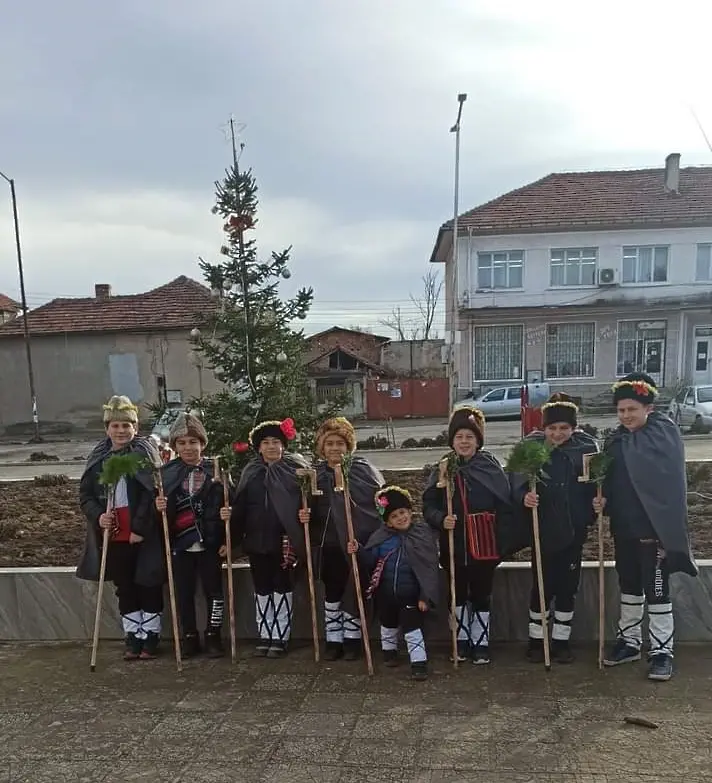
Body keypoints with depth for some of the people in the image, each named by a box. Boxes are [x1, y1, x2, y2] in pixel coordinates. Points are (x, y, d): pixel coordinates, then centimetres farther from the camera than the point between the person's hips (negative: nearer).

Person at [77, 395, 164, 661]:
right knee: (124, 588, 13)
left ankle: (151, 636, 21)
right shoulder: (98, 456, 6)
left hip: (144, 535, -4)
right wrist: (98, 515, -8)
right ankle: (132, 637, 27)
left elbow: (153, 492, -13)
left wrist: (140, 527, -17)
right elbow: (85, 494, 10)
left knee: (148, 586, 7)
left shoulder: (146, 452, -7)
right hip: (113, 535, 4)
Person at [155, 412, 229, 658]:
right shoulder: (166, 472, 2)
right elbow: (161, 507, 6)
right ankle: (189, 637, 25)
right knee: (183, 593, 10)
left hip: (210, 543, -1)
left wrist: (227, 540, -7)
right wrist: (159, 507, -18)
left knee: (213, 590, 7)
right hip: (180, 544, 2)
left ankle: (213, 636, 22)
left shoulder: (216, 470, -2)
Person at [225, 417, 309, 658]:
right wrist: (229, 514, -14)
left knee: (282, 588, 5)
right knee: (262, 590, 13)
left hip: (284, 540, -3)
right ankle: (265, 636, 25)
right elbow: (241, 507, 5)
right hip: (257, 540, 4)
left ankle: (280, 638, 15)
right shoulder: (250, 472, 7)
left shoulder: (295, 468, -2)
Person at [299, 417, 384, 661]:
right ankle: (333, 640, 24)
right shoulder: (315, 473, 4)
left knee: (353, 592, 6)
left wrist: (375, 536, -19)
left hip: (357, 543, -3)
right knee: (331, 593, 11)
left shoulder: (363, 469, -7)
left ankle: (352, 639, 22)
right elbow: (309, 508, 13)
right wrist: (304, 515, -10)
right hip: (328, 544, 3)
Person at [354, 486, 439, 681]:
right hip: (385, 592, 4)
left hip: (410, 594, -4)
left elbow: (429, 568, -11)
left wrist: (425, 596, -14)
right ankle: (389, 650, 46)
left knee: (412, 628, -1)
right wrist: (359, 551, -17)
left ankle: (419, 662, 12)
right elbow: (371, 562, 4)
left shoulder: (423, 533, -12)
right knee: (388, 625, 22)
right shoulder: (381, 536, -5)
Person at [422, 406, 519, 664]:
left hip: (484, 543, -2)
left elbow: (505, 506, -3)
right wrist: (441, 519, -17)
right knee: (458, 593, 13)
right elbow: (429, 505, 2)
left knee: (481, 594, 8)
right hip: (454, 543, 2)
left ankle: (481, 643, 24)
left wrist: (503, 541, -8)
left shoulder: (491, 466, -3)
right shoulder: (443, 469, 1)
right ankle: (462, 641, 29)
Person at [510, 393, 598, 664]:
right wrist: (525, 496, -27)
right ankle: (536, 640, 21)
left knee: (568, 586, 10)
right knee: (542, 585, 4)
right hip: (544, 529, -2)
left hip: (574, 529, 2)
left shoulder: (586, 445, -1)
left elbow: (597, 482, 6)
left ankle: (561, 641, 26)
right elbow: (518, 482, -7)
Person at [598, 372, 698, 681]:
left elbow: (671, 482, -14)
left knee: (656, 589, 2)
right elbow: (609, 479, 13)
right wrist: (602, 498, -6)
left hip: (654, 527, -6)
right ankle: (629, 641, 30)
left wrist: (666, 529, -18)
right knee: (629, 585, 16)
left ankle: (661, 650, 16)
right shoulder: (617, 439, 7)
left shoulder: (665, 433, -11)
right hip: (624, 526, 6)